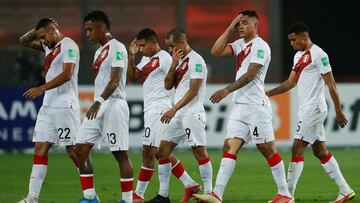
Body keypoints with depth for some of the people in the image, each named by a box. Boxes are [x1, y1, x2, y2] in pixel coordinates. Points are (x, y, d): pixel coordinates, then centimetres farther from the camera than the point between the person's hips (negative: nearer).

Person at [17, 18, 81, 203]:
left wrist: (42, 88, -24)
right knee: (40, 148, 1)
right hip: (48, 106, 9)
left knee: (73, 151, -7)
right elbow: (24, 41, 26)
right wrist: (38, 31, 9)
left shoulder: (68, 46, -9)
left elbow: (67, 75, -20)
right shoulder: (48, 47, 17)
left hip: (65, 106, -9)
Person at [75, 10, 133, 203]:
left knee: (121, 154, -5)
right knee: (80, 149, 3)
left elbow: (115, 80, -20)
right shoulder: (99, 51, 18)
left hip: (113, 105, -10)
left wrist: (99, 101, -31)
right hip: (97, 107, 10)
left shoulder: (116, 48, -10)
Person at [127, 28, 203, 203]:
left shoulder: (164, 58, -10)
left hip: (159, 109, -10)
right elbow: (132, 77, 13)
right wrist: (131, 56, 3)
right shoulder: (146, 59, 17)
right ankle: (190, 185, 18)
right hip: (150, 110, 10)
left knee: (148, 152, -8)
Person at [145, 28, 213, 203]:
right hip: (178, 116, 9)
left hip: (192, 114, -9)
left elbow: (193, 91, -16)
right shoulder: (179, 61, 17)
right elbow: (168, 85, 14)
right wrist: (174, 65, 0)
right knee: (163, 150, 7)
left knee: (199, 151, -12)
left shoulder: (196, 61, -10)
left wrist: (174, 109, -18)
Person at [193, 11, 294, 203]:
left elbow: (250, 75, -18)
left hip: (256, 106, -8)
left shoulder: (260, 46, -10)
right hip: (239, 106, 8)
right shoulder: (239, 44, 15)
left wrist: (227, 90, -24)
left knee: (267, 149, -2)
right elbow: (216, 51, 6)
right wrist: (229, 29, 4)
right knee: (230, 146, -3)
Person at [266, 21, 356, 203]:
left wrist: (338, 111, -13)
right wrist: (267, 94, 13)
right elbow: (291, 82, 20)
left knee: (297, 149, -11)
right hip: (305, 109, 9)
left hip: (313, 108, -9)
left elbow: (330, 84, -13)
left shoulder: (318, 55, -12)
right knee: (320, 151, 10)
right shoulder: (299, 56, 15)